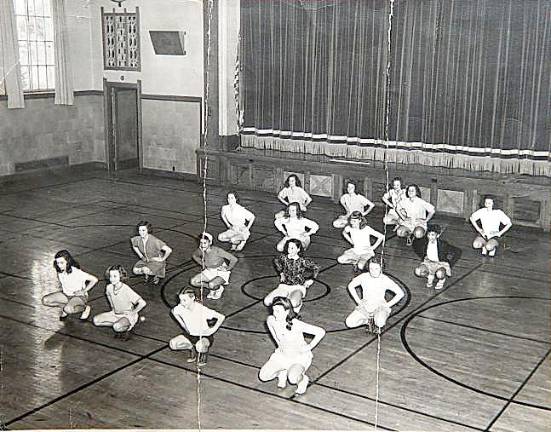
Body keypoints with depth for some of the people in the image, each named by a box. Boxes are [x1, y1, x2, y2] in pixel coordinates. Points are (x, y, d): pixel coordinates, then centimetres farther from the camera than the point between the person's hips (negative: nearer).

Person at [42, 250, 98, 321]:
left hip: (79, 296, -7)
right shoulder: (60, 271, -6)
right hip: (65, 295, 7)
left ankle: (85, 308, -8)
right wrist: (63, 289, 3)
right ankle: (64, 306, 6)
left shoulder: (76, 272, -27)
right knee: (45, 300, -11)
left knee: (68, 309, -37)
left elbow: (94, 280, -26)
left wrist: (84, 291, -19)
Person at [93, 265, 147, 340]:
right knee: (96, 320, -8)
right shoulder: (109, 287, -8)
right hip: (115, 314, 7)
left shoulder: (126, 290, -26)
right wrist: (113, 309, 12)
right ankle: (118, 324, -1)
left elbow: (143, 303, -28)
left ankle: (128, 326, -4)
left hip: (128, 315, -7)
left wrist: (132, 313, -16)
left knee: (117, 327, -36)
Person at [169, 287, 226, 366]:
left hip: (205, 336, -5)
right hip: (190, 335, 5)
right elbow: (173, 311, 11)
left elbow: (221, 317, -25)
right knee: (172, 344, -17)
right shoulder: (180, 308, -15)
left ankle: (204, 354, 1)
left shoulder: (202, 310, -29)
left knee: (200, 346, -39)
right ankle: (192, 348, 10)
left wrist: (213, 330, -22)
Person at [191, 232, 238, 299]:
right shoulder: (200, 250, -11)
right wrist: (202, 263, 5)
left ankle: (219, 289, 3)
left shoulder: (217, 251, -27)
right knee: (193, 282, -12)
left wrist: (227, 268, -14)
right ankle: (212, 289, 7)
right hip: (209, 272, 6)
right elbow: (194, 255, 17)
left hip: (221, 273, -6)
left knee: (211, 285, -34)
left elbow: (234, 259, -26)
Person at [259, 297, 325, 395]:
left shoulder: (296, 324, -31)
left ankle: (303, 379, 3)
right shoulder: (271, 320, -16)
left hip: (300, 357, -5)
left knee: (293, 379, -33)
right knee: (263, 376, -9)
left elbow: (321, 332, -27)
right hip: (282, 354, 5)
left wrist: (309, 346, -18)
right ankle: (283, 372, 19)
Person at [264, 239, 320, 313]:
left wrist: (311, 280, 6)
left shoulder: (303, 261, -6)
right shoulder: (284, 258, 1)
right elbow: (276, 261, 26)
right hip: (284, 286, 3)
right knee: (267, 301, -20)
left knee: (294, 303, -36)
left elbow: (316, 268, 9)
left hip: (298, 287, -3)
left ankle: (299, 303, 2)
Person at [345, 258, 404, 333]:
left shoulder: (385, 280, -12)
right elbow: (350, 286, 8)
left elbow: (400, 293, -7)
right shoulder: (363, 277, -8)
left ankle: (377, 323, 4)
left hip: (380, 305, -2)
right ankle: (368, 321, 9)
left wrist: (388, 305, -10)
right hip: (365, 306, 2)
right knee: (349, 323, -19)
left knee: (380, 323, -36)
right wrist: (358, 301, 2)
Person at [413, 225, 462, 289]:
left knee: (439, 274, -37)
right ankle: (430, 276, 12)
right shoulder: (424, 242, -16)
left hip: (441, 264, -4)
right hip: (429, 262, 4)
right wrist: (423, 257, 6)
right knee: (418, 272, -21)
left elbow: (458, 252, -18)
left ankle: (442, 279, 3)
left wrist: (450, 263, -11)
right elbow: (415, 243, 8)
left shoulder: (442, 244, -26)